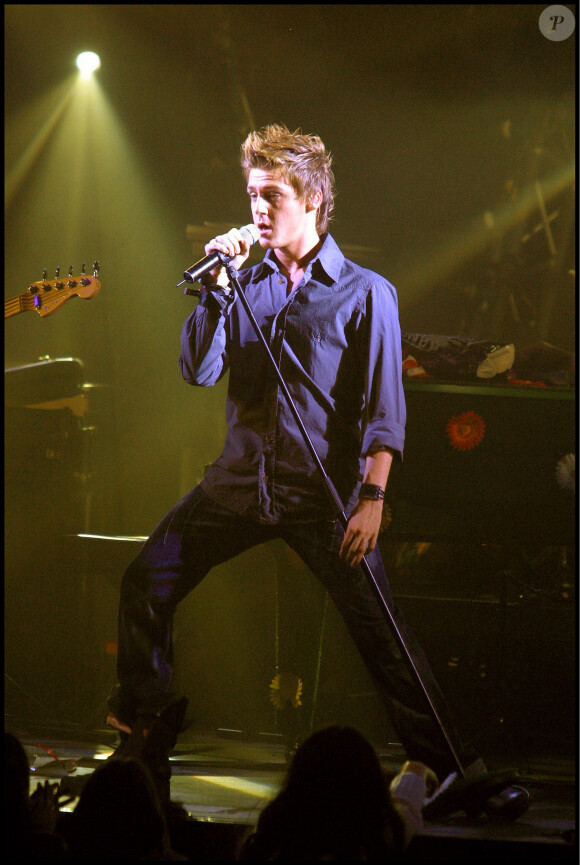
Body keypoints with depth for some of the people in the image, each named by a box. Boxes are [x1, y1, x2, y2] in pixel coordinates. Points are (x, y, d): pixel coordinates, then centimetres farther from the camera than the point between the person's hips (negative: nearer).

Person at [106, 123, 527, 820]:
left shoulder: (365, 293, -3)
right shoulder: (247, 285, 11)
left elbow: (384, 409, -7)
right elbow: (199, 372, 3)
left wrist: (372, 499, -16)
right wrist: (217, 285, -6)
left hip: (322, 493, -5)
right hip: (240, 481, 5)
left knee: (380, 632, -10)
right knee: (147, 580, 2)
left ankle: (453, 767, -5)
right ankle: (136, 718, 23)